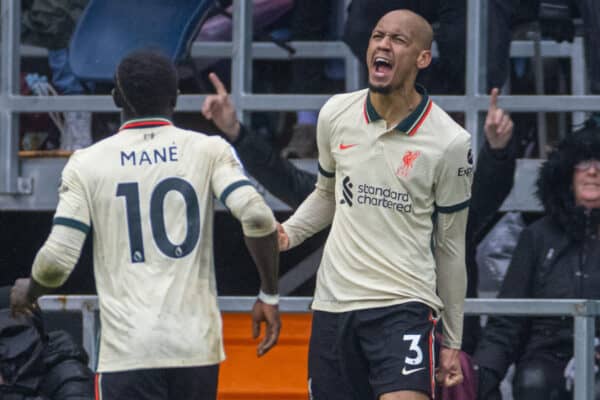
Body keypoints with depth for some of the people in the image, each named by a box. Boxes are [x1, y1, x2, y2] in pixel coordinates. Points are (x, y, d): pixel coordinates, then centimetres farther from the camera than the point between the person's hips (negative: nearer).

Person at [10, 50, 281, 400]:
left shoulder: (87, 163, 2)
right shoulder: (209, 151, 4)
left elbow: (57, 261, -3)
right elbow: (258, 217, -11)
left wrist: (28, 292, 19)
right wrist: (269, 296, 1)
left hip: (127, 350, -2)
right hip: (196, 344, 2)